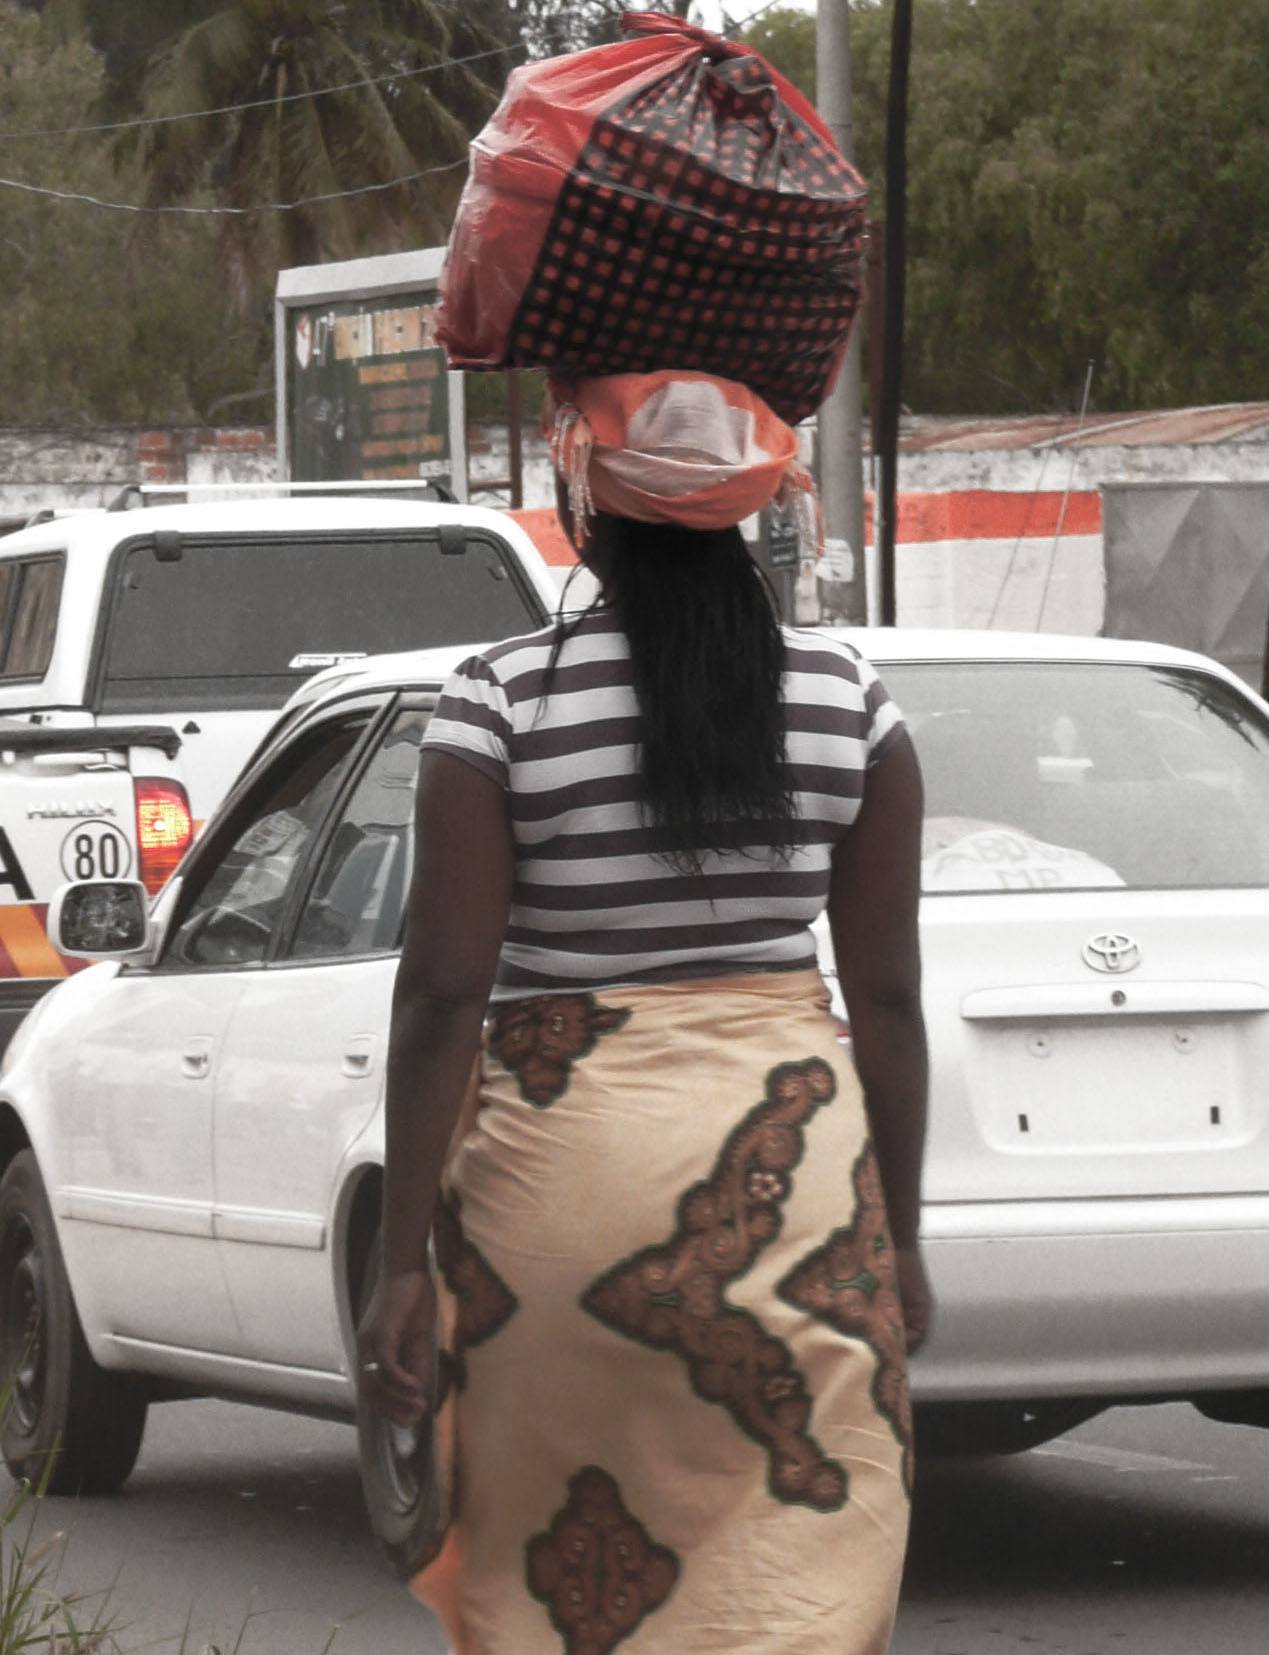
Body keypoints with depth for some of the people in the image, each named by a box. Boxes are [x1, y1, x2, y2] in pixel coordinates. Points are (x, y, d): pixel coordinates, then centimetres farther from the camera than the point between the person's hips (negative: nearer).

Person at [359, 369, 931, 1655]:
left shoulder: (500, 703, -6)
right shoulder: (847, 700, 2)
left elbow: (443, 992, -9)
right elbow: (887, 996, 4)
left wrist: (404, 1262, -6)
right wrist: (897, 1234, 13)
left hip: (565, 1157, -1)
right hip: (794, 1153, 2)